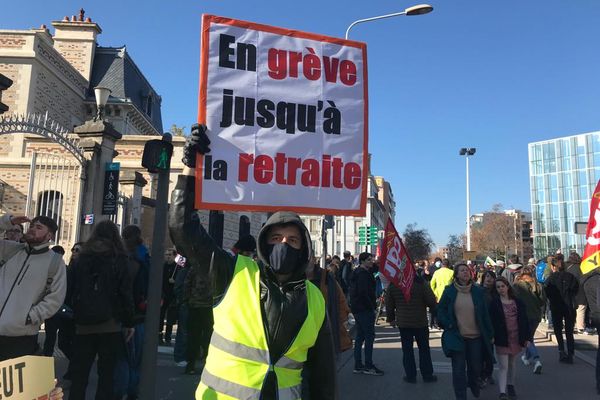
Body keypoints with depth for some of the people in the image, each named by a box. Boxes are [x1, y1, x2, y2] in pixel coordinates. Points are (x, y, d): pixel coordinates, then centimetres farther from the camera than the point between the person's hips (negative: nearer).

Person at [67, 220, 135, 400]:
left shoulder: (80, 259, 6)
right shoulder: (119, 260, -4)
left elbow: (70, 291, 9)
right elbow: (125, 294, -7)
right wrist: (129, 323, 0)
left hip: (83, 325, 3)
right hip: (110, 324, -3)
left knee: (79, 373, 13)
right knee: (106, 373, 6)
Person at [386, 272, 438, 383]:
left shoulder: (393, 284, -6)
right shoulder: (421, 282, -15)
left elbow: (389, 305, 3)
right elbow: (432, 302, -13)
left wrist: (391, 318, 16)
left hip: (403, 323, 1)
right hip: (420, 322, -1)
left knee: (407, 349, 10)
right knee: (424, 348, 13)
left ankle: (410, 375, 13)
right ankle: (427, 375, 21)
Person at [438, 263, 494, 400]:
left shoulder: (478, 291, 0)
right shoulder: (449, 291, -4)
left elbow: (485, 313, 3)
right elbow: (440, 310, 1)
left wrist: (490, 333, 4)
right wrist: (448, 326, -9)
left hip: (476, 337, 2)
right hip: (456, 336, -2)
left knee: (475, 366, 15)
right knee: (459, 369, 1)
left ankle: (474, 384, 47)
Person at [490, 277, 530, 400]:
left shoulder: (517, 302, 2)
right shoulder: (494, 303, -6)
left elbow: (524, 320, 4)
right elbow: (491, 321, -7)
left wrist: (526, 337, 2)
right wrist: (492, 336, -12)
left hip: (516, 338, 3)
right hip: (502, 339, -3)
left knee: (512, 364, 18)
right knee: (503, 366, -6)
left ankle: (511, 386, 36)